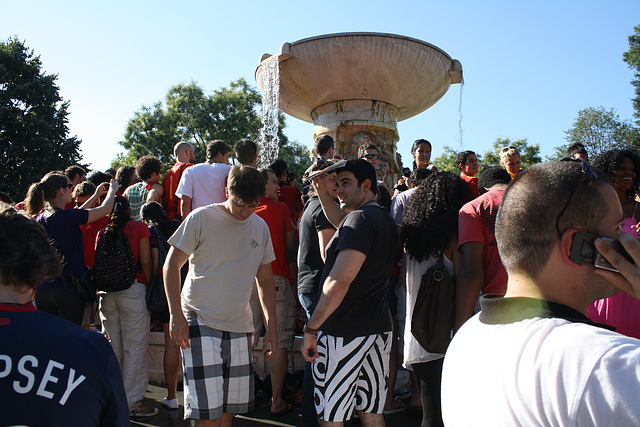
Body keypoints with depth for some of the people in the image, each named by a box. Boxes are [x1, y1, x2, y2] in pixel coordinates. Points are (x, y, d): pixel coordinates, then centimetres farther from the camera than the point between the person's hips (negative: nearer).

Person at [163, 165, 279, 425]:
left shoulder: (260, 227, 8)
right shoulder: (201, 219, -5)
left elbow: (265, 279, 16)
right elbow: (171, 265, -2)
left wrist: (272, 326, 11)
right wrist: (176, 315, -11)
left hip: (239, 326, 4)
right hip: (200, 322, -4)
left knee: (232, 405, 9)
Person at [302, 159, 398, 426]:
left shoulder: (360, 218, -16)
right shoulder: (386, 221, 13)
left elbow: (339, 282, -24)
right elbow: (339, 219, 33)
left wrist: (311, 328, -19)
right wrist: (322, 191, 21)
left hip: (344, 332, -9)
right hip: (379, 328, 9)